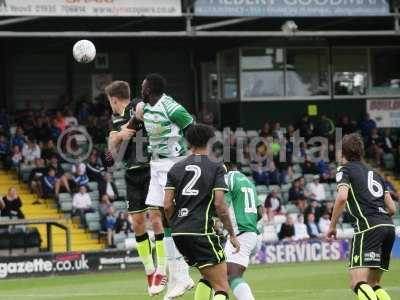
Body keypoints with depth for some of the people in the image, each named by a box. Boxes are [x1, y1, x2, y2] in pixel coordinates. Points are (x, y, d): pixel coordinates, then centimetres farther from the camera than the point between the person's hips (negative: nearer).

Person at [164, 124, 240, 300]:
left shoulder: (176, 168, 10)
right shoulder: (216, 168, -2)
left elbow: (167, 205, 4)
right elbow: (219, 204, -10)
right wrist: (232, 234, -1)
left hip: (179, 233, 6)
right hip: (202, 232, -6)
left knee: (207, 277, 25)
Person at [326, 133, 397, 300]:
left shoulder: (345, 169, 8)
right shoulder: (374, 173, 26)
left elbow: (342, 197, -11)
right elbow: (392, 209, 21)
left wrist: (332, 226, -2)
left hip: (368, 227, -7)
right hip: (388, 226, 7)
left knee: (358, 283, -15)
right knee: (373, 284, 15)